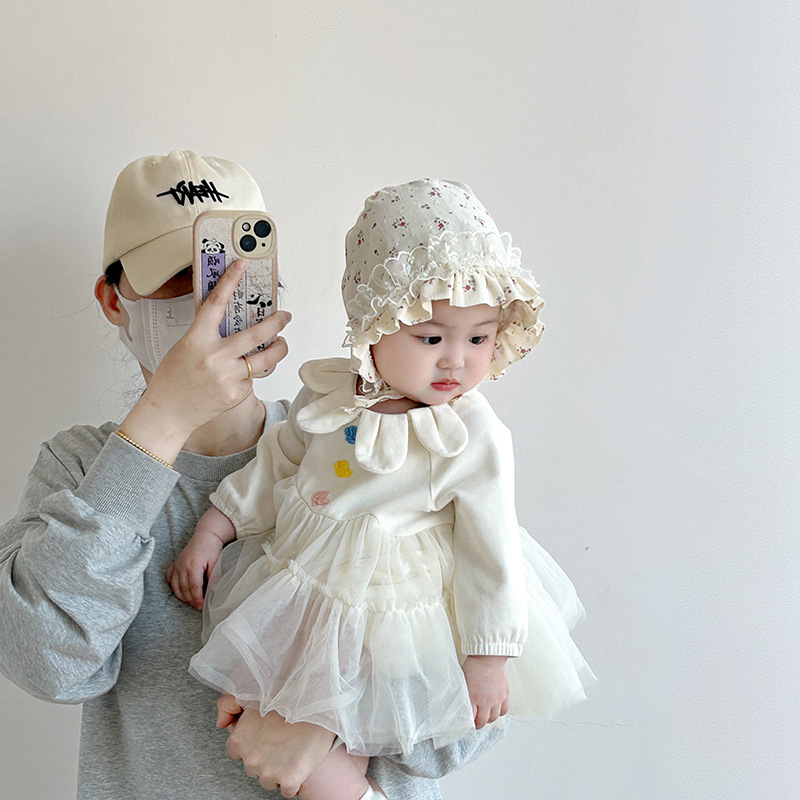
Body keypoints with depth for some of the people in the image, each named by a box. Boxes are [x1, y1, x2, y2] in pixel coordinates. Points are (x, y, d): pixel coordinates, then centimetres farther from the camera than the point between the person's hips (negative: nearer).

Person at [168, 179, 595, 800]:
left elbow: (491, 552, -13)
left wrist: (489, 658, -9)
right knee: (242, 718, 14)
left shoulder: (476, 439, -21)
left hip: (389, 615, -5)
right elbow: (276, 464, 7)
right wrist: (212, 532, 7)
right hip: (295, 589, 6)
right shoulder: (329, 393, -8)